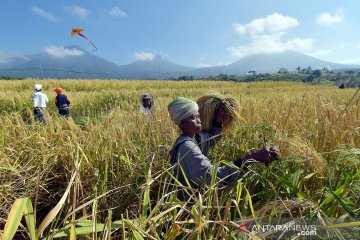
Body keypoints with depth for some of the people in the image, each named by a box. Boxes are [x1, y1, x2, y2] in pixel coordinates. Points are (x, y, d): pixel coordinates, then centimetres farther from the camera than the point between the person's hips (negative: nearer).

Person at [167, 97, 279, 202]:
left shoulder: (196, 137, -2)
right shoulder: (186, 147, -28)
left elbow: (211, 136, 15)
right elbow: (213, 176, -38)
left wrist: (219, 117, -2)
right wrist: (251, 158, -40)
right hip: (182, 200, -8)